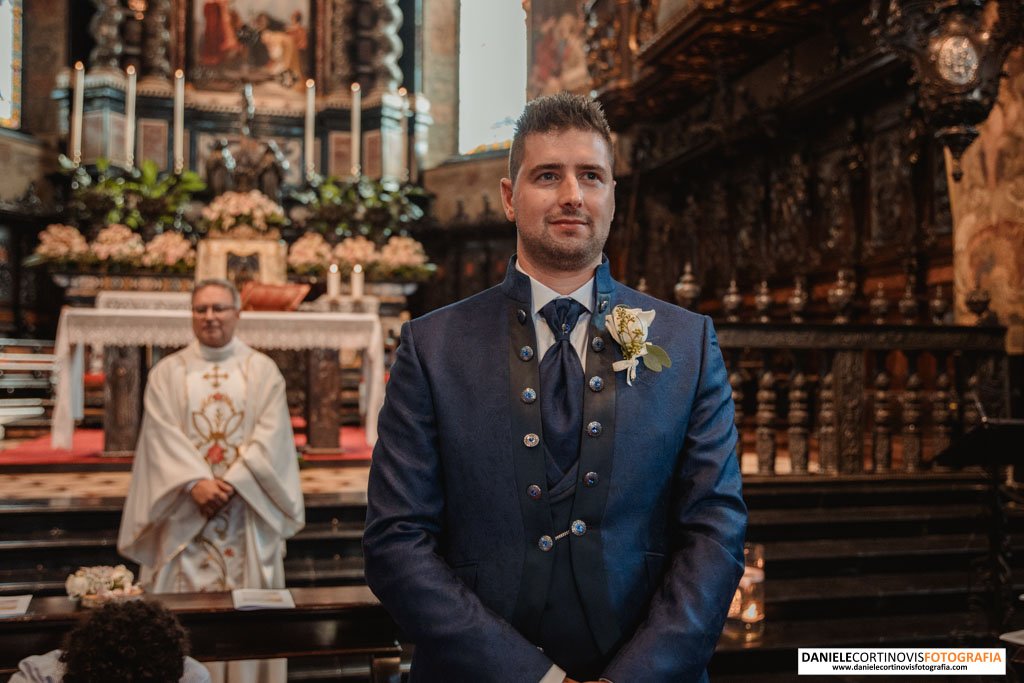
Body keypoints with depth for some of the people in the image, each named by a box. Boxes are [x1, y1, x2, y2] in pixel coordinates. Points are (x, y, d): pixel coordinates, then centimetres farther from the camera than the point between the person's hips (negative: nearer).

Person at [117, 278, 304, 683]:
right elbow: (163, 434, -4)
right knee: (184, 589, 0)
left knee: (248, 601, 1)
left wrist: (233, 481, -16)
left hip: (249, 505, 0)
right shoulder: (167, 372, 7)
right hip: (185, 507, 0)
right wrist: (195, 482, -18)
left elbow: (271, 432, -4)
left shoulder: (262, 370, 6)